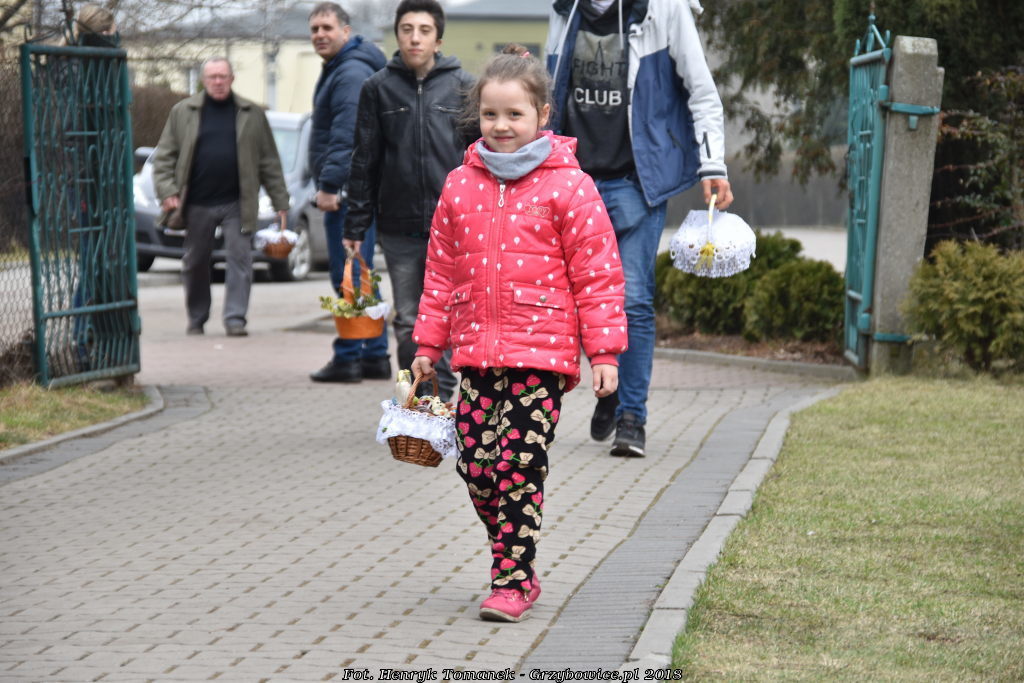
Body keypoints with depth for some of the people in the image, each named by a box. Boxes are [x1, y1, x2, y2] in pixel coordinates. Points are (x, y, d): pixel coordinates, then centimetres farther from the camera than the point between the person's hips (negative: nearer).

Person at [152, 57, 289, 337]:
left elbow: (269, 161, 7)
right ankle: (196, 320, 22)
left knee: (240, 258, -7)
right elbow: (164, 156, 5)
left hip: (237, 203, -1)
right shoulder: (182, 112, 6)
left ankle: (235, 319, -3)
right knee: (195, 262, 9)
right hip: (197, 204, 1)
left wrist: (280, 201, 3)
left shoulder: (251, 114, 6)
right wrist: (167, 191, -7)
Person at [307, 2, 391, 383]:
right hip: (347, 190, 11)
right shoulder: (336, 70, 20)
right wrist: (329, 185, 24)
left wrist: (329, 184, -27)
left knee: (349, 277, -8)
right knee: (360, 276, 13)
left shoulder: (352, 73, -14)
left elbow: (347, 136, -24)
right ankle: (375, 357, 18)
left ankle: (347, 358, -6)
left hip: (350, 191, -11)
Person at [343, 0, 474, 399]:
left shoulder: (462, 86, 4)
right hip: (399, 230, 1)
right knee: (408, 324, 6)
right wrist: (356, 226, 4)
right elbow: (365, 160, 7)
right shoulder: (378, 88, 6)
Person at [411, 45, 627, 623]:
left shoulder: (568, 186, -4)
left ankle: (513, 580, 3)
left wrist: (605, 352, -6)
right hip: (476, 353, 5)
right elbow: (442, 271, 17)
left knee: (520, 467, -7)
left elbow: (598, 273, -3)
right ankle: (518, 563, 22)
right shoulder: (461, 186, 10)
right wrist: (429, 345, 17)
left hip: (541, 353, -5)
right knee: (477, 466, 4)